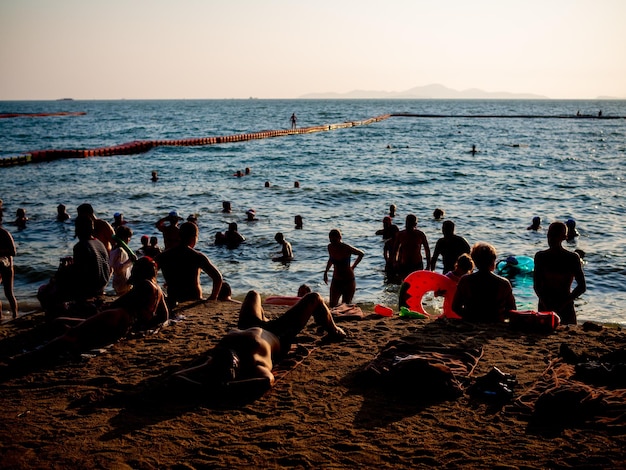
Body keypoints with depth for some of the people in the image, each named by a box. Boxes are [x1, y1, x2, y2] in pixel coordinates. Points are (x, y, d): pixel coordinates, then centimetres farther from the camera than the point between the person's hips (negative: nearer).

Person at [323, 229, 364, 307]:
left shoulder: (346, 248, -17)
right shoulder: (330, 247, -3)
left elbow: (361, 254, -1)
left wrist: (353, 267, -1)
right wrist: (326, 272, 16)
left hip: (348, 281, -4)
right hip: (336, 281, 4)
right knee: (332, 306, -5)